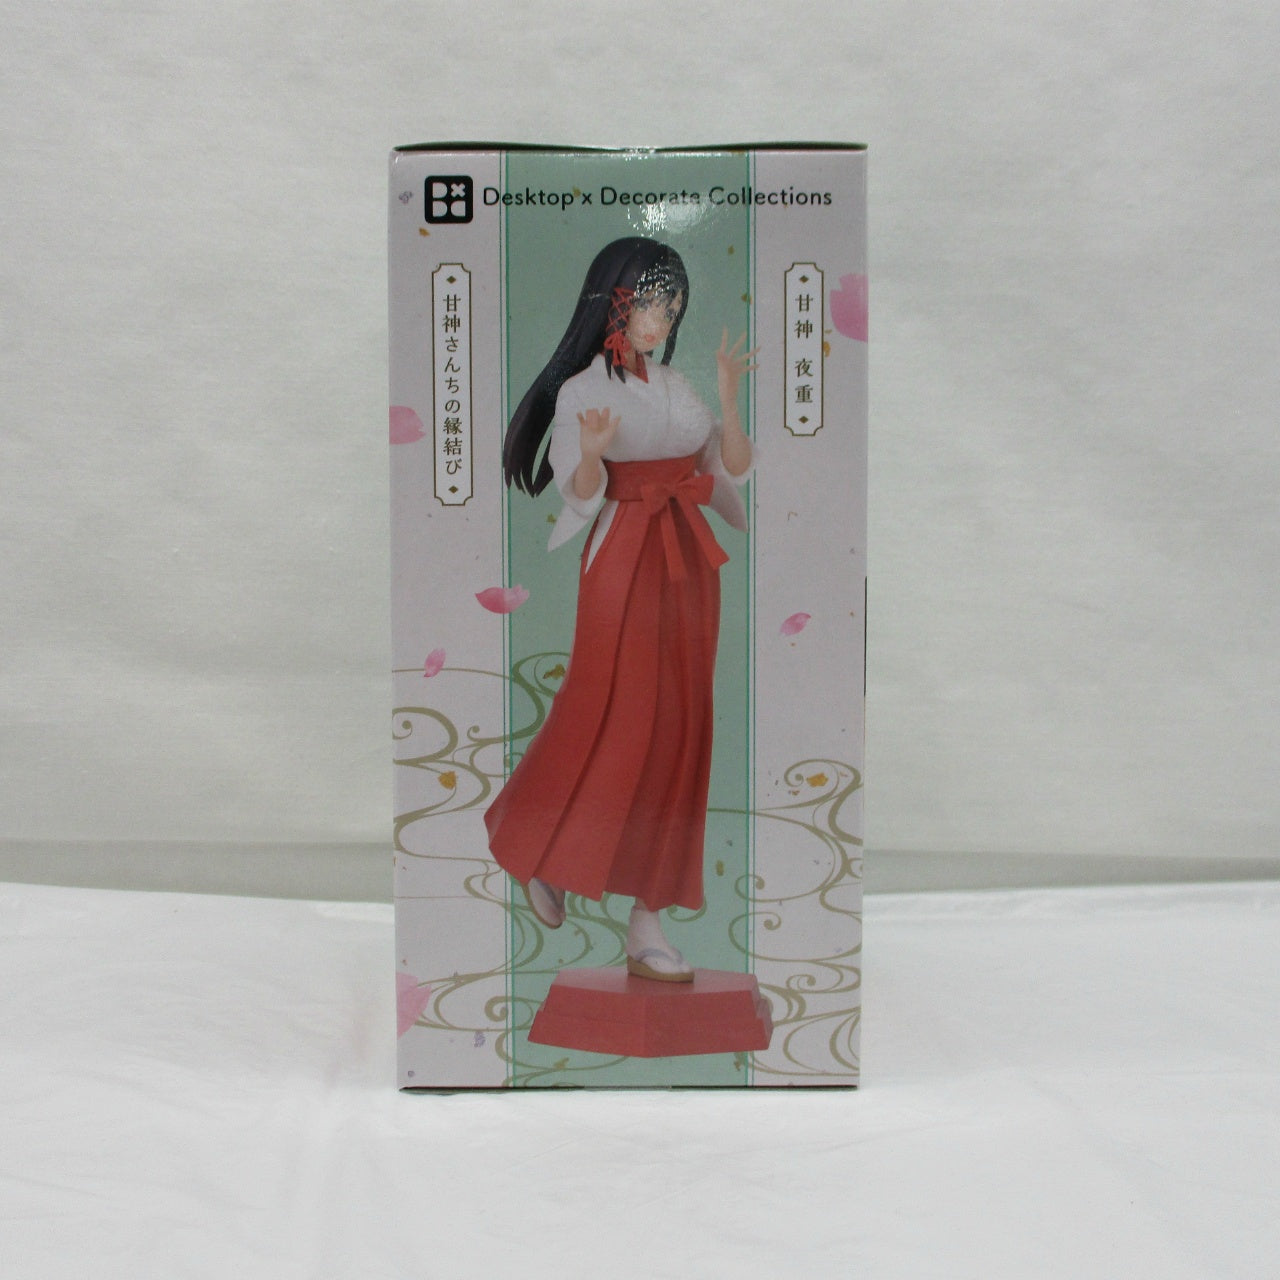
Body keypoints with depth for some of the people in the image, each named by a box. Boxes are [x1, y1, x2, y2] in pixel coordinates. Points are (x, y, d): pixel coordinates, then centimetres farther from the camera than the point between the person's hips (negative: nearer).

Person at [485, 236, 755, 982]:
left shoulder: (673, 385, 14)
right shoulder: (581, 390, -3)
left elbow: (735, 469, 6)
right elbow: (582, 499, -10)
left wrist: (728, 401, -8)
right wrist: (593, 452, -29)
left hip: (689, 566, 6)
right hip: (624, 566, -6)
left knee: (677, 739, 4)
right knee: (609, 729, -4)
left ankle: (647, 918, 11)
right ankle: (534, 852, 25)